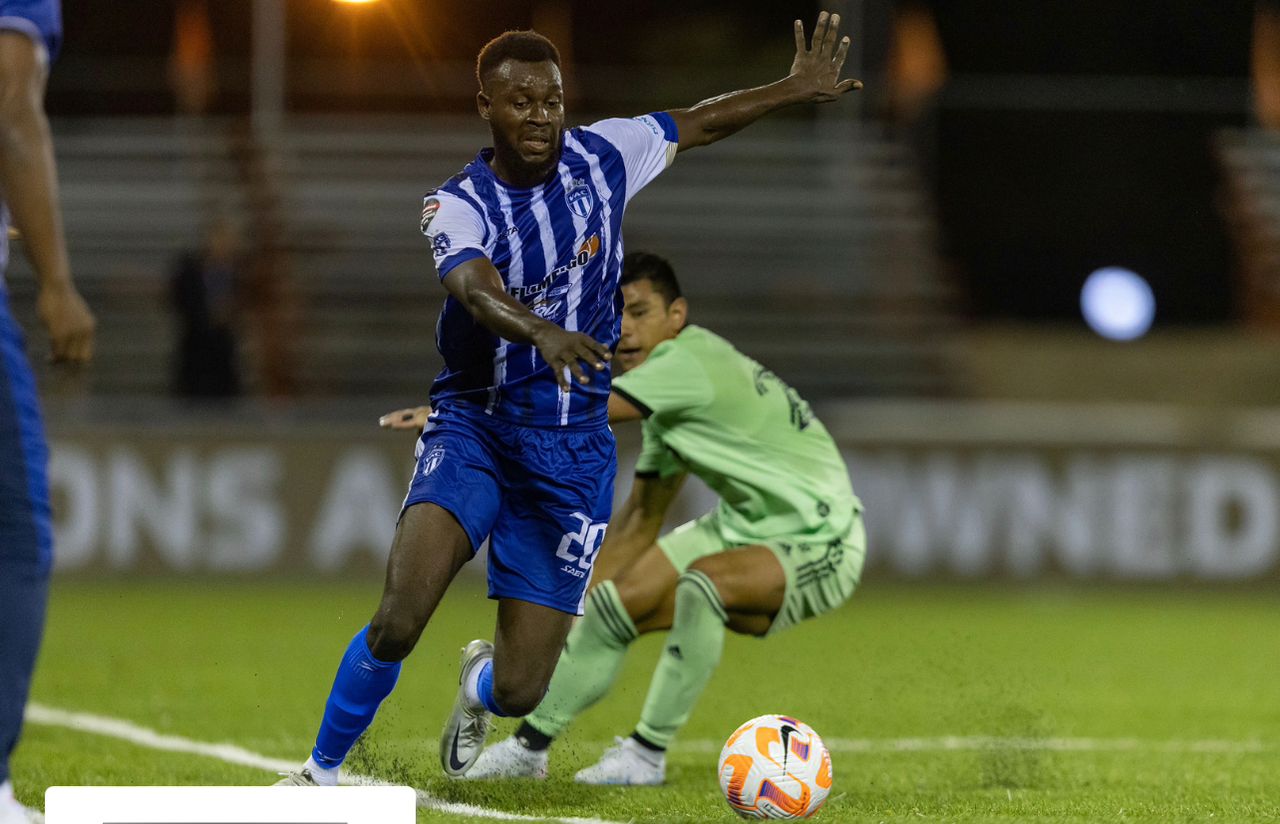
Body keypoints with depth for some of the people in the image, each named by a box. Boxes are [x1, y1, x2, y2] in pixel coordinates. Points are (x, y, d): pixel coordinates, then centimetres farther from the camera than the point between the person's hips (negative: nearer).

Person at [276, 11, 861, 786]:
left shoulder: (602, 157, -2)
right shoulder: (458, 206, -12)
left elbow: (696, 123, 18)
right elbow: (477, 291, -34)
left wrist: (799, 86, 23)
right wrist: (542, 333, -55)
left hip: (572, 453, 2)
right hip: (474, 428, -2)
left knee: (520, 692, -2)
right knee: (396, 624, -28)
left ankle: (481, 683, 39)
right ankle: (321, 774, -4)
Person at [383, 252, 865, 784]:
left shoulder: (688, 364, -25)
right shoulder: (668, 392, 5)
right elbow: (641, 517, 14)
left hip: (820, 542, -10)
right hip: (748, 523, 10)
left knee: (702, 581, -35)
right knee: (615, 604, 6)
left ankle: (648, 755, -20)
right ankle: (531, 746, 22)